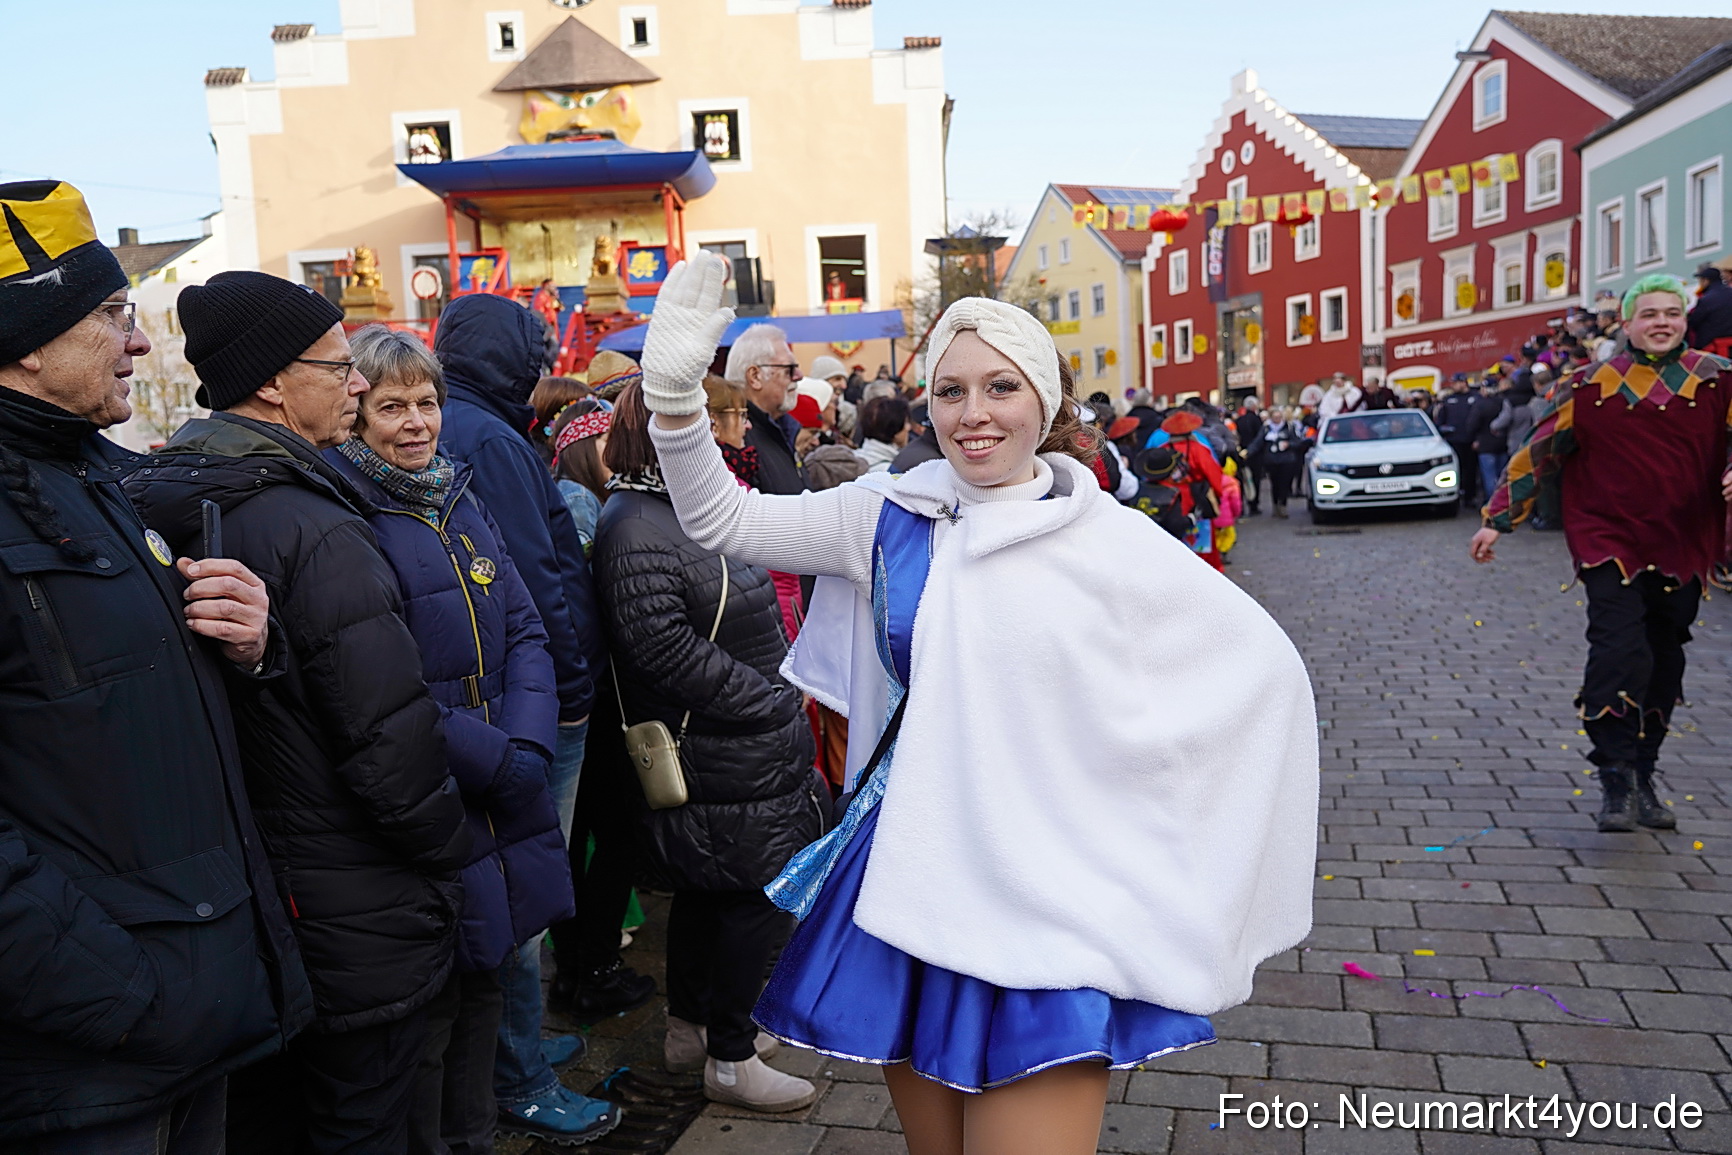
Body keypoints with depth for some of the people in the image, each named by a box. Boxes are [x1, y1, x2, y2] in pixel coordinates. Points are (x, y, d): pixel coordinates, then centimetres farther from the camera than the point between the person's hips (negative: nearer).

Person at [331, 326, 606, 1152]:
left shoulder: (458, 500, 10)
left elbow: (525, 632, 6)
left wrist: (528, 747, -9)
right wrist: (493, 760, -18)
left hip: (499, 809, 7)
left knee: (482, 986, 19)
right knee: (426, 1016, 8)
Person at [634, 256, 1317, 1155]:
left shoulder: (1115, 544, -7)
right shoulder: (894, 517, 1)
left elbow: (1265, 668, -1)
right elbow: (722, 520, -2)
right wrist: (675, 389, -16)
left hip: (1045, 901, -3)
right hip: (914, 884, 4)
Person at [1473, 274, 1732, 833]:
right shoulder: (1592, 386, -1)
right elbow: (1538, 453, 1)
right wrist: (1497, 520, -2)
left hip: (1683, 551, 3)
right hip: (1611, 544, -3)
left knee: (1663, 668, 10)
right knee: (1620, 654, -17)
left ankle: (1642, 779, 25)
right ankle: (1617, 781, -5)